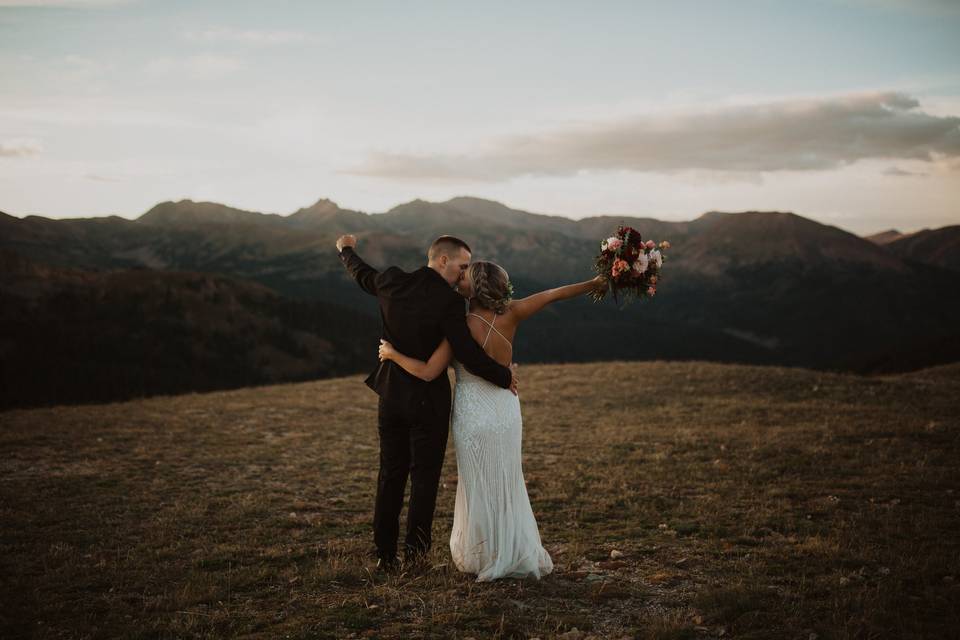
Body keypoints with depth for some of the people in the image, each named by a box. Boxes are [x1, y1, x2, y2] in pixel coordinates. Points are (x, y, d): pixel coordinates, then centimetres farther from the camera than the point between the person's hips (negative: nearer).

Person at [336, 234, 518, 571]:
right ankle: (415, 542, 8)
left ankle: (385, 552, 18)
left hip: (391, 395, 6)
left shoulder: (391, 281, -1)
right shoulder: (448, 302, -18)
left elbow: (362, 273, 21)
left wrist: (347, 250, 42)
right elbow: (468, 354, -23)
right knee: (425, 474, 9)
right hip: (428, 400, -5)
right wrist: (504, 376, -8)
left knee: (391, 474, 13)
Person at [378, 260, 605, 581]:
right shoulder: (510, 315, -7)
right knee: (506, 486, 17)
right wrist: (593, 283, 13)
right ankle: (515, 554, 25)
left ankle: (485, 558, 20)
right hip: (507, 412, 4)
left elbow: (428, 372, -21)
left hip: (474, 416, -4)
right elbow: (554, 294, 1)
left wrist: (392, 353, -6)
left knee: (479, 489, 9)